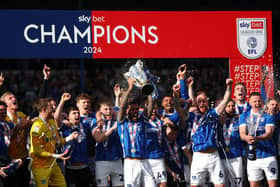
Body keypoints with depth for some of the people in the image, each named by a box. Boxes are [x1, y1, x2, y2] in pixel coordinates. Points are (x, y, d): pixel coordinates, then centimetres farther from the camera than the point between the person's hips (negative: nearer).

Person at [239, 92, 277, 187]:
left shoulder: (268, 115, 2)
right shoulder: (244, 116, 9)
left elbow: (269, 133, -12)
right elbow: (242, 134, -3)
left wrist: (257, 138, -33)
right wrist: (247, 138, -28)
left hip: (268, 155, -2)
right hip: (252, 156, 2)